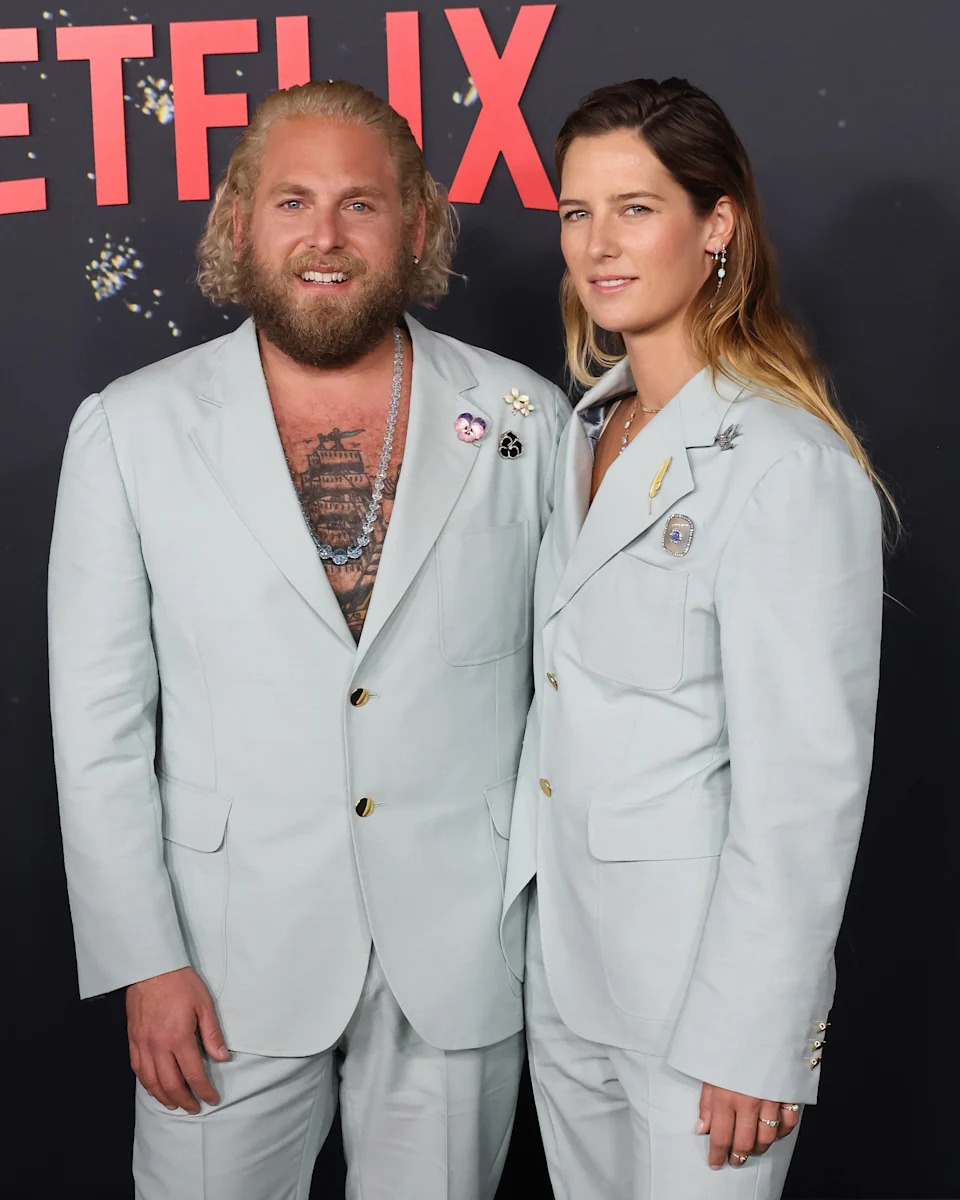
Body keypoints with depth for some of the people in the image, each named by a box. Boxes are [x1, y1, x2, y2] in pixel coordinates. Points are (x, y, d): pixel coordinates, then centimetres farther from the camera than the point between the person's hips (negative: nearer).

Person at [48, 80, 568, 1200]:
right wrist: (145, 961, -6)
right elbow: (100, 720, -2)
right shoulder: (130, 427, -3)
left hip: (462, 951, 1)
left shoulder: (525, 419, -1)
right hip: (231, 956, 0)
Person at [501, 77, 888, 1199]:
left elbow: (805, 790, -19)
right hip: (564, 960, 7)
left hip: (699, 979, -7)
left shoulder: (788, 469, -20)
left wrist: (751, 1046, -16)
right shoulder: (592, 425, 6)